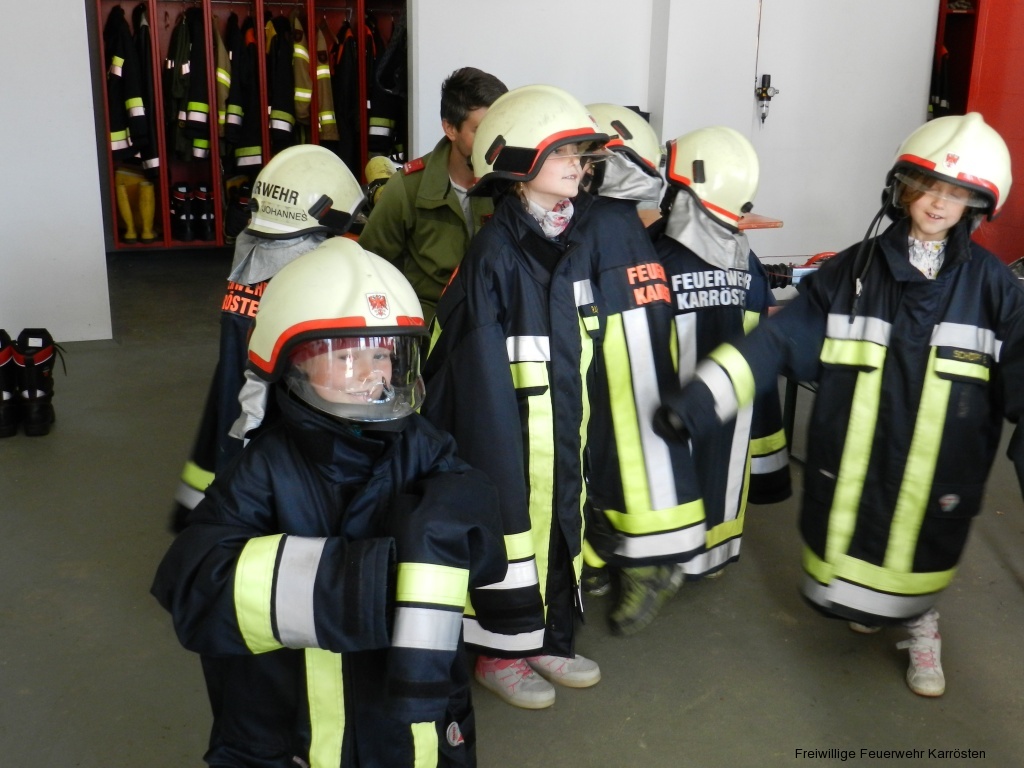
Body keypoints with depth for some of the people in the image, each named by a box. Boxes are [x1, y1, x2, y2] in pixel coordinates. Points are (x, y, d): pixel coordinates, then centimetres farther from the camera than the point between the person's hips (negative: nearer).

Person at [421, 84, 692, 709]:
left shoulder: (601, 231, 1)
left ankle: (553, 642, 37)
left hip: (572, 425, 5)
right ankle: (501, 653, 28)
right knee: (514, 528, 7)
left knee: (564, 524, 18)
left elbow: (634, 334, 6)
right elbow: (471, 357, -12)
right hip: (510, 426, -5)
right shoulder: (497, 250, -14)